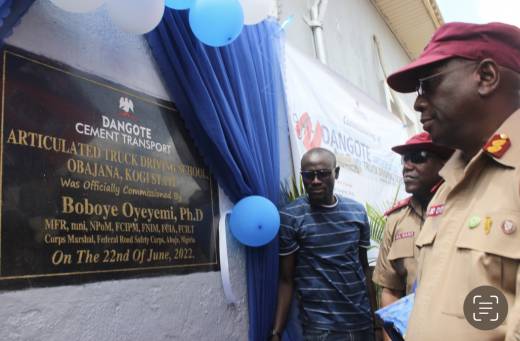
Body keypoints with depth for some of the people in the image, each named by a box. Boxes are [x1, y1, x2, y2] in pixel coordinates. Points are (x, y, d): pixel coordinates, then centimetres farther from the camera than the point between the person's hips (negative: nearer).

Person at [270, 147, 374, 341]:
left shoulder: (357, 211, 2)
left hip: (362, 320, 4)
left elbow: (364, 266, 10)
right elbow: (286, 279, -8)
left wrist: (375, 313, 10)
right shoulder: (289, 217, -11)